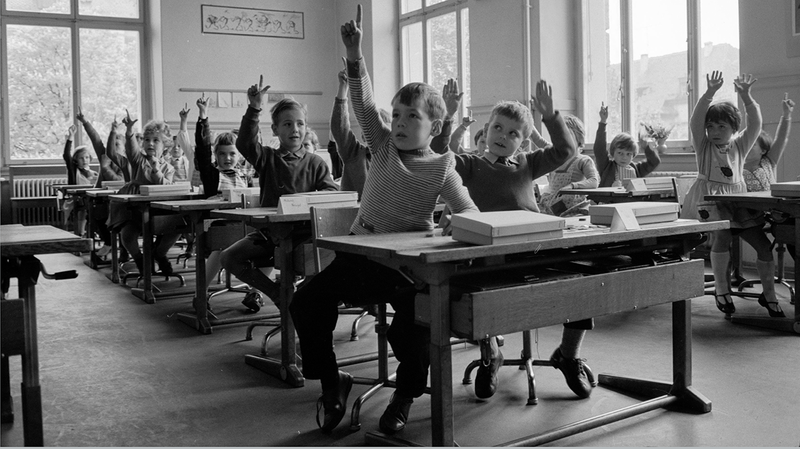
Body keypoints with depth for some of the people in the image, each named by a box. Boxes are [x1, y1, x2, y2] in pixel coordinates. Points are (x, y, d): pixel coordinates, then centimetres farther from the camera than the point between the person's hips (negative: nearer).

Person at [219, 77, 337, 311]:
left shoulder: (315, 163, 5)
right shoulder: (267, 158, 5)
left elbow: (332, 193, -2)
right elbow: (245, 143, -14)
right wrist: (254, 109, -25)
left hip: (304, 232, -2)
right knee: (229, 257, -16)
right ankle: (278, 294, 0)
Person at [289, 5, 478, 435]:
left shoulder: (442, 168, -3)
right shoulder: (383, 146, 4)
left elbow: (470, 212, -7)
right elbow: (364, 104, -7)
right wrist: (354, 55, -17)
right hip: (360, 251, 3)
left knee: (417, 317, -27)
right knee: (307, 301, -12)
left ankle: (405, 393, 2)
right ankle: (330, 380, 9)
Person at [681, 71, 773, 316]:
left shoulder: (740, 145, 11)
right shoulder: (704, 146, 5)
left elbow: (755, 124, -4)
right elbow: (695, 120, -11)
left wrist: (746, 96, -16)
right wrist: (710, 93, -22)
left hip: (738, 201, 4)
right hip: (710, 200, -3)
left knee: (764, 244, -3)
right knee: (722, 236, -29)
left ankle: (768, 293, 17)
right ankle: (721, 289, -12)